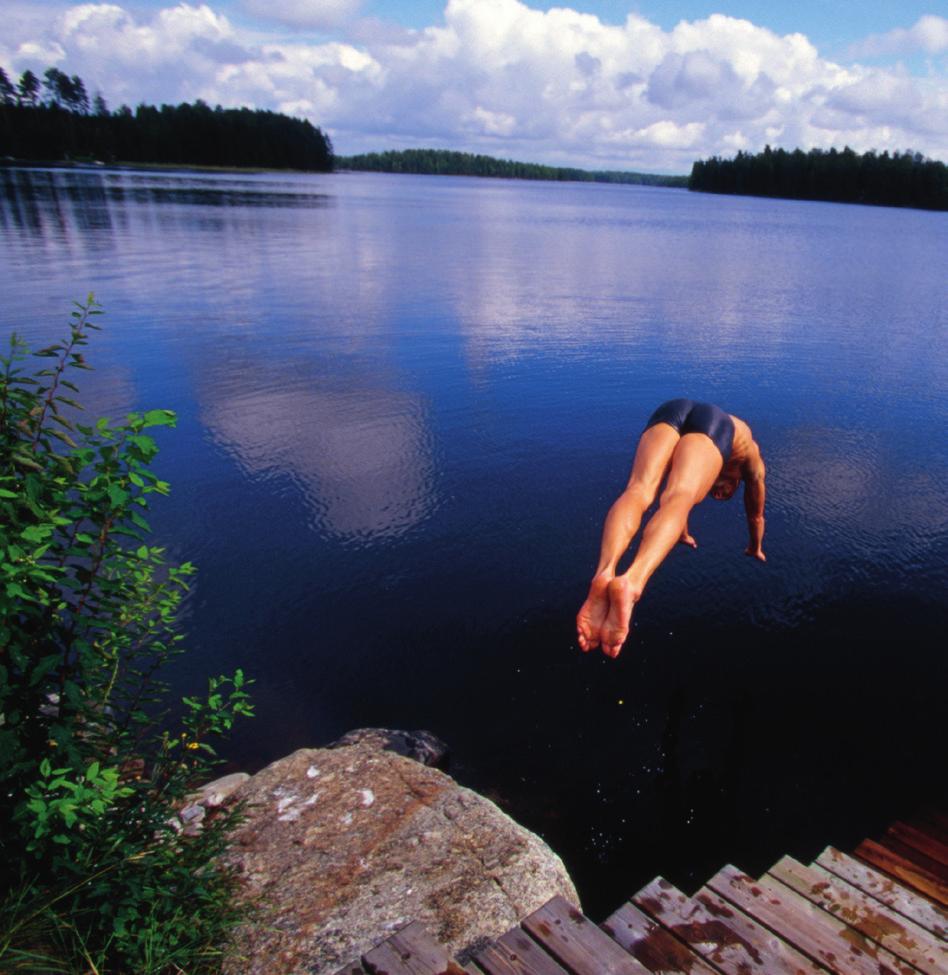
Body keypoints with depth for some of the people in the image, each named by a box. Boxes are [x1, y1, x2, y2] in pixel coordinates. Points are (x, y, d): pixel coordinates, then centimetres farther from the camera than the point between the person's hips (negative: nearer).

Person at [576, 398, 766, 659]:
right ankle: (632, 583, -54)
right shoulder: (752, 457, 43)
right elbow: (756, 515, 52)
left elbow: (683, 488, 59)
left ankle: (604, 574, -50)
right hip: (714, 424, -3)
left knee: (638, 491, -20)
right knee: (677, 501, -25)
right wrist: (755, 548, 69)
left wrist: (685, 535, 73)